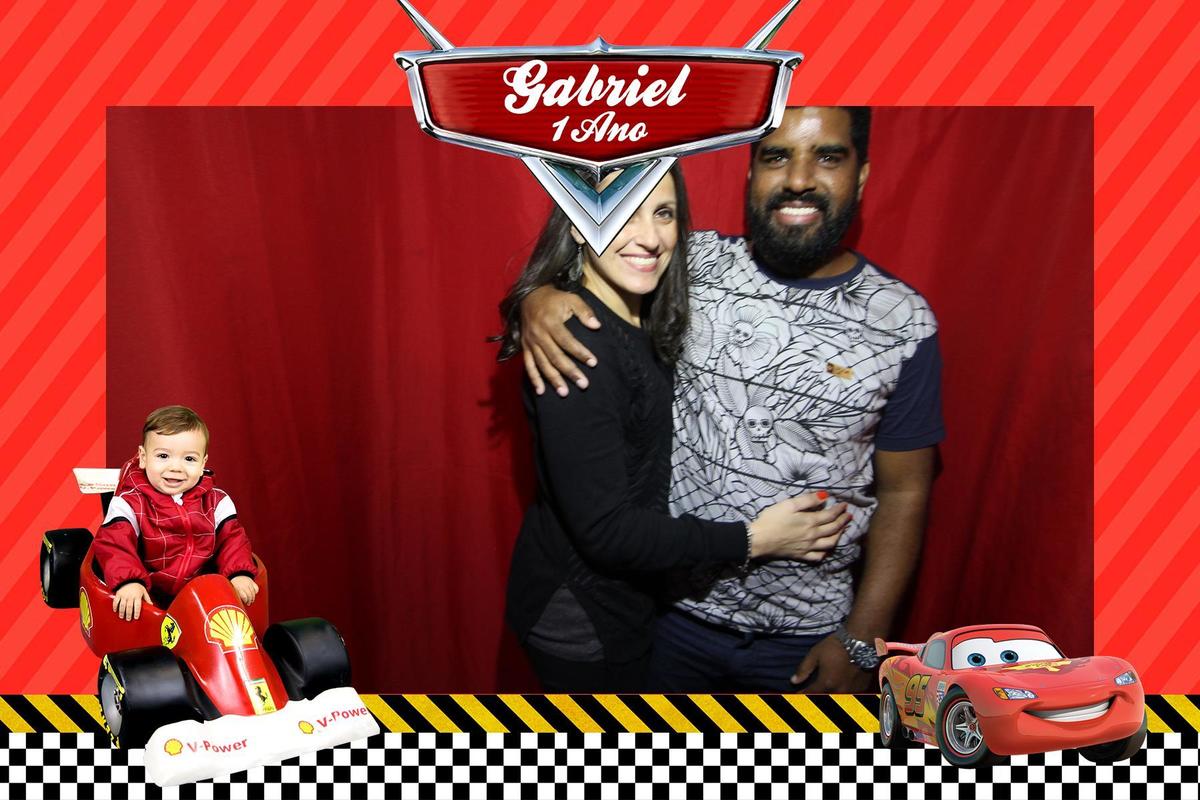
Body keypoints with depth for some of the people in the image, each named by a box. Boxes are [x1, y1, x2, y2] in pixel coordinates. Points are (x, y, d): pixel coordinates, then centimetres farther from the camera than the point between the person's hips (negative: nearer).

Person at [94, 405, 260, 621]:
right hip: (150, 598, -2)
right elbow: (113, 543, -14)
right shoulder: (128, 503, -3)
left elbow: (232, 538, 4)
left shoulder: (216, 502, 6)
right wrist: (128, 581, -32)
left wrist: (239, 573, -16)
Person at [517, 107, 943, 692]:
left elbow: (904, 492, -4)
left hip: (805, 637, -1)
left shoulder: (904, 324, -9)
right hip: (672, 608, 2)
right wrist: (539, 297, -18)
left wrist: (861, 642, -7)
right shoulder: (695, 265, -6)